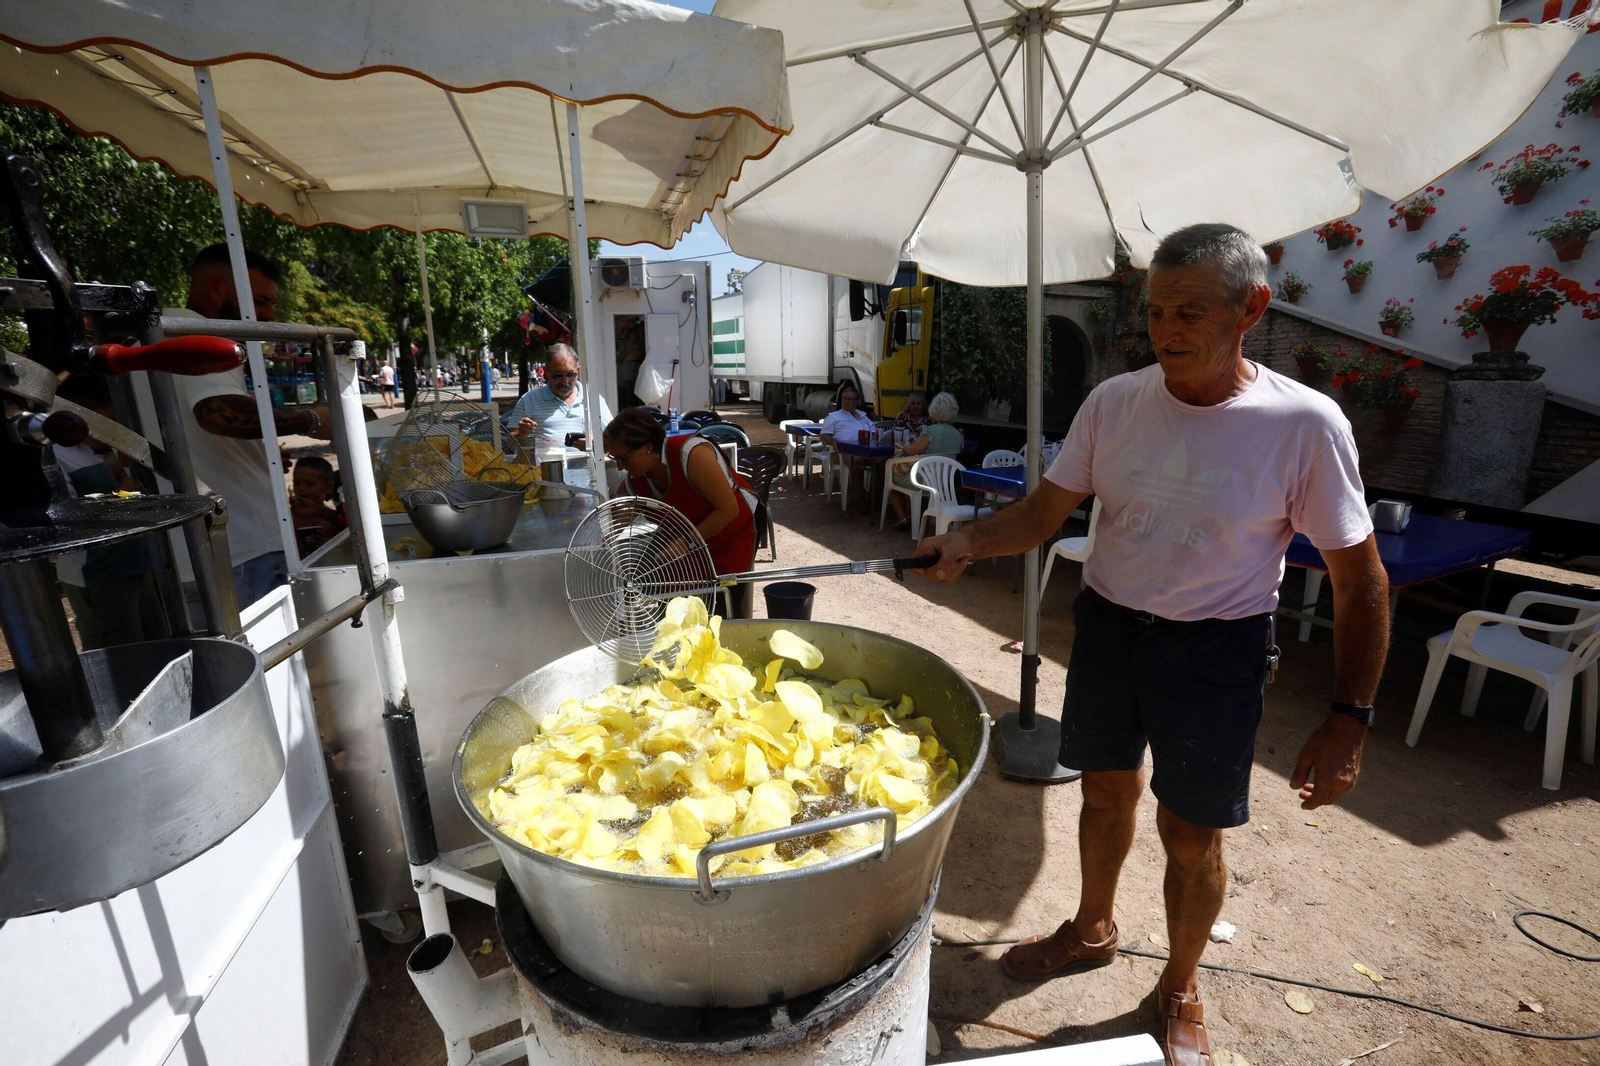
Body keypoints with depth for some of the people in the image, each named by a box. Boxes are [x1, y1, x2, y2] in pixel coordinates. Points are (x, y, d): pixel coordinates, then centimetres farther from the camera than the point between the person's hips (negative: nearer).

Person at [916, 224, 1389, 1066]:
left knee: (1190, 834, 10)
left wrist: (1349, 720, -12)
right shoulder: (1115, 401, -7)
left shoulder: (1305, 424, -15)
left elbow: (1361, 582, -9)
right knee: (1107, 790, 21)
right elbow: (1043, 514, -4)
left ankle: (1181, 988, 42)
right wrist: (966, 541, -22)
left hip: (1215, 649, -3)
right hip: (1107, 625, 3)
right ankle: (1093, 930, 49)